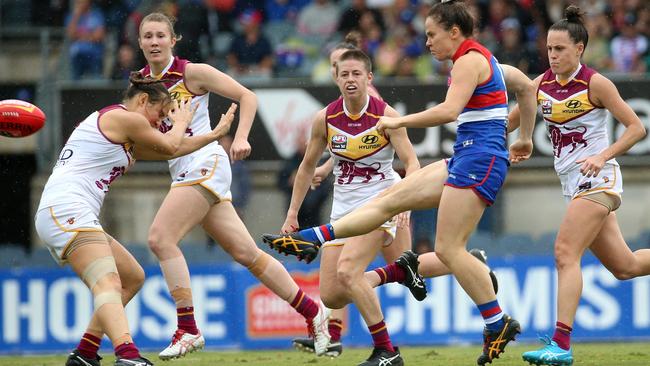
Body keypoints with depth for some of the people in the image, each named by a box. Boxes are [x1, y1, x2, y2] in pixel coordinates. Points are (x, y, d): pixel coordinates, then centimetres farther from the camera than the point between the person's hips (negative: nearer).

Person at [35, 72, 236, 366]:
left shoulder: (109, 121, 28)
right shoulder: (125, 119, -3)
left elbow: (167, 151, 34)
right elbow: (170, 145, 10)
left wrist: (214, 134, 41)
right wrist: (181, 122, 30)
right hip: (66, 211, -10)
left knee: (133, 277, 19)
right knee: (108, 283, -29)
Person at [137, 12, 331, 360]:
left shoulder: (192, 73, -7)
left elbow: (247, 96, -3)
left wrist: (240, 138, -16)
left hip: (204, 163, -7)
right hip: (182, 172, 7)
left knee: (160, 237, -20)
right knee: (246, 253, 8)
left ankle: (188, 330, -17)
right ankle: (312, 311, 20)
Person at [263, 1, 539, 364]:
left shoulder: (469, 60, -12)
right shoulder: (483, 59, 18)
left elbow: (449, 111, -25)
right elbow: (528, 87, 30)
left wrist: (399, 121, -15)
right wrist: (525, 138, 37)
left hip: (479, 157, -10)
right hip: (466, 159, 10)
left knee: (449, 249, -12)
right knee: (391, 198, 8)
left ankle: (499, 323, -9)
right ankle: (310, 239, 8)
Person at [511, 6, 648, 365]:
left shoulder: (595, 84, -11)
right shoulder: (542, 84, 5)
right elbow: (509, 120, 15)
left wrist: (603, 156, -20)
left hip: (596, 178, -7)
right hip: (572, 183, 7)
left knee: (565, 252, -20)